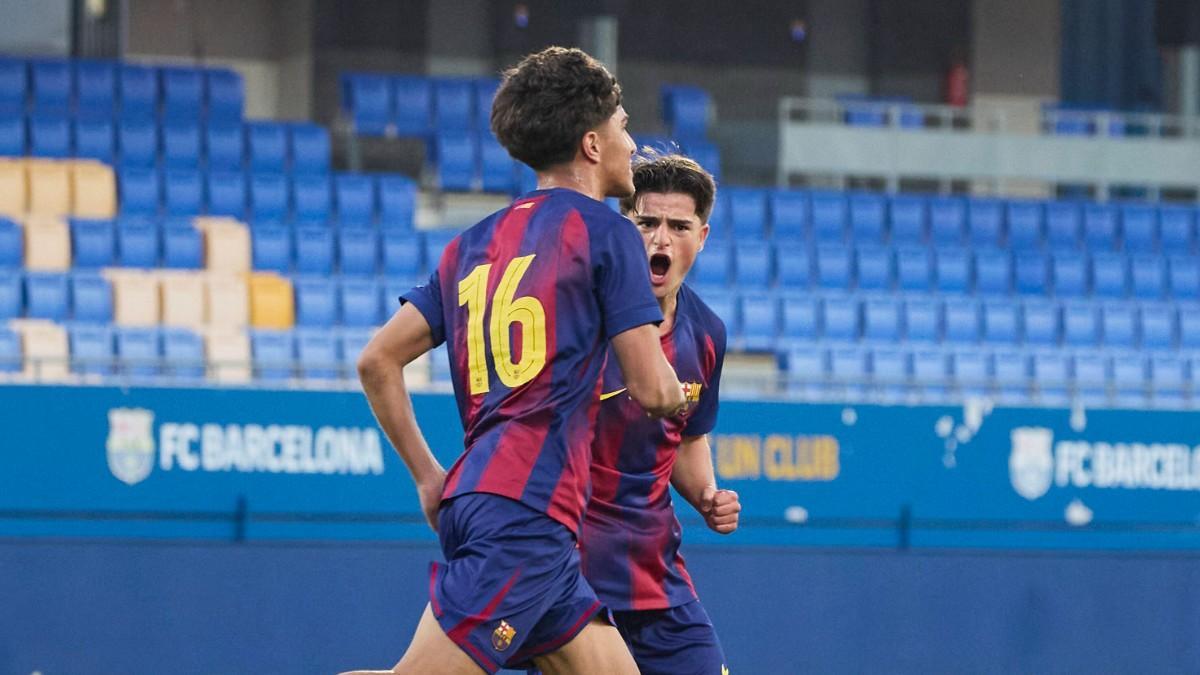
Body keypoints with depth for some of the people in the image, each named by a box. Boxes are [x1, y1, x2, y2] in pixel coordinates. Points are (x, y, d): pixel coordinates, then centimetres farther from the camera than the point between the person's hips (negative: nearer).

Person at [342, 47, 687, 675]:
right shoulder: (604, 230, 0)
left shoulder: (473, 244, 20)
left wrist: (427, 475, 22)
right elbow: (652, 390, -3)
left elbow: (377, 361, 17)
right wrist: (675, 392, 20)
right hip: (528, 508, -9)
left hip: (472, 498, 9)